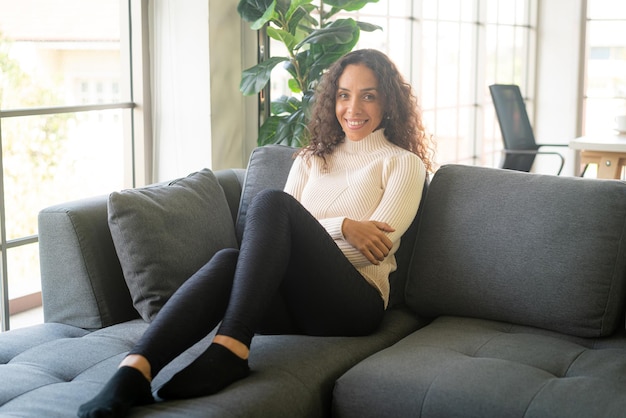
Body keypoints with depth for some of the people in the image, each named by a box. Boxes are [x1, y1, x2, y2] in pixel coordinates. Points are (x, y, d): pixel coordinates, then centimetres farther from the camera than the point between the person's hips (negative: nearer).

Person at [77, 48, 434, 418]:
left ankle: (229, 350, -42)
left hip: (355, 300, -4)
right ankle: (134, 371, -53)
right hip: (296, 299, 4)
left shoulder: (403, 163, 12)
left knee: (272, 202, -28)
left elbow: (376, 244, -3)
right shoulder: (312, 158, 25)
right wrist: (343, 227, -5)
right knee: (229, 260, -32)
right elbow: (279, 233, 10)